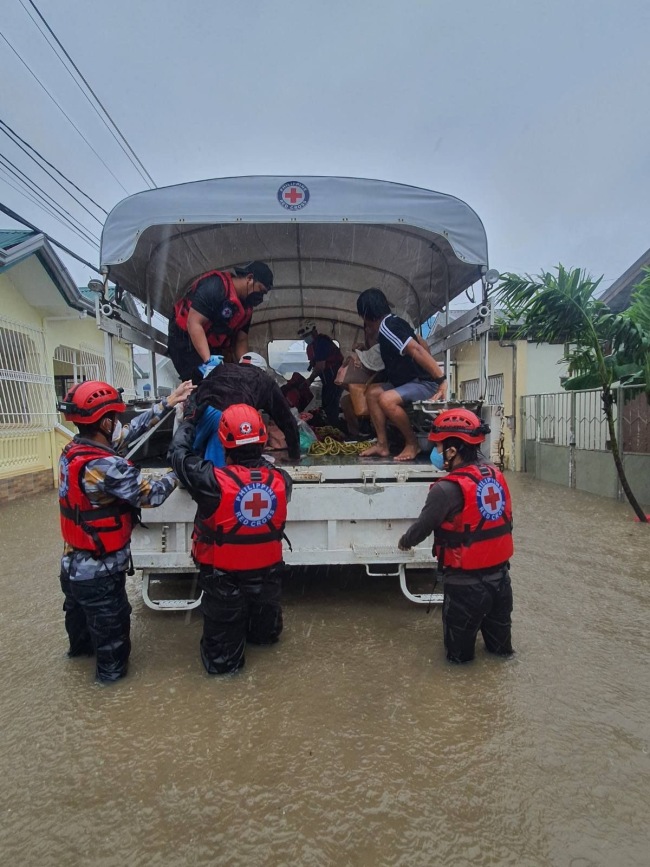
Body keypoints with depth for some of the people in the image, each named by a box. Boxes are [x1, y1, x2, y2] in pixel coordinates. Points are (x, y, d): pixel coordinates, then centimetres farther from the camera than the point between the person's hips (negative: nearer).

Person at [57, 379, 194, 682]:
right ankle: (111, 668, 42)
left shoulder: (73, 450, -7)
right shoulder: (106, 466, -33)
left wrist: (168, 402, 1)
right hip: (100, 572, -8)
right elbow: (151, 496, -24)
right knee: (111, 623, 19)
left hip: (73, 565, 8)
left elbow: (130, 431, -2)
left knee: (79, 613, 34)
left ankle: (81, 646, 61)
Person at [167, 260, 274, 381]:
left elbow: (241, 340, 7)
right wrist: (208, 360, -37)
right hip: (185, 341, -8)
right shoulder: (214, 287, -22)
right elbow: (194, 323, -29)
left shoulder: (246, 306, 4)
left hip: (214, 348, 9)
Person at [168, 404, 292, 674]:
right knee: (264, 633, 36)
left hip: (224, 577, -5)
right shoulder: (281, 480, -19)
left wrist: (187, 425, 10)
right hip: (267, 572, 6)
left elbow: (179, 452, -10)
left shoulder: (214, 481, -28)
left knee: (221, 659, 19)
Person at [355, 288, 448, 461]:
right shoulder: (392, 322, 12)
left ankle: (412, 443, -10)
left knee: (386, 399, -29)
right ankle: (383, 445, 3)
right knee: (372, 391, 6)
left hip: (426, 383, -10)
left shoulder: (386, 327, -18)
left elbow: (417, 350, -29)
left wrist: (442, 380, -33)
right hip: (413, 380, 10)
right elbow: (421, 342, 23)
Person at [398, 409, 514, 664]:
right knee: (498, 629, 29)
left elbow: (423, 526, -11)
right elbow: (507, 521, 9)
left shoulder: (448, 489, -23)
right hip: (500, 575, 7)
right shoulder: (496, 476, -3)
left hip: (466, 583, -6)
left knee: (459, 651, 15)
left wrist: (404, 542, 10)